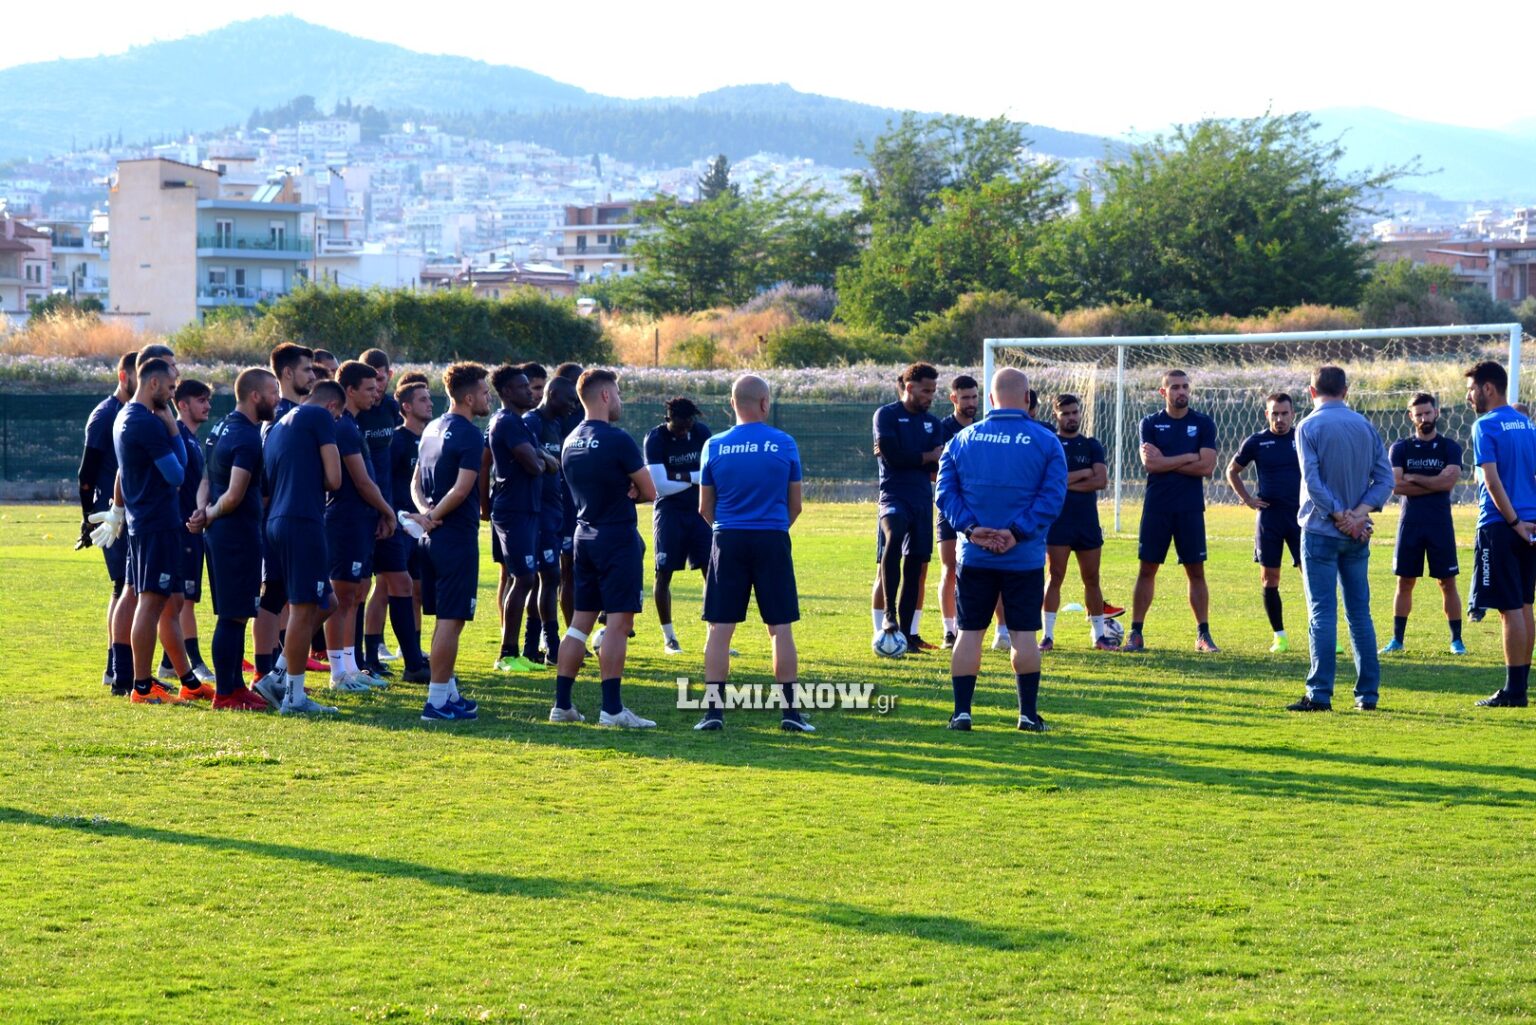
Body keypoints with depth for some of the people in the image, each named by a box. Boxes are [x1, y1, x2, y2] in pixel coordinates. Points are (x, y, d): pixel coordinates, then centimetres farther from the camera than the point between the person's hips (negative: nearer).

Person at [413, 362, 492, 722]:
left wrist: (426, 512, -2)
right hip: (457, 539, -9)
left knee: (446, 618, 16)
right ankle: (437, 700, -6)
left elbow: (416, 483, 15)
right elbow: (461, 489, -22)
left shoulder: (432, 430, 14)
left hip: (433, 539, 9)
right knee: (451, 620, -6)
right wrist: (435, 514, -10)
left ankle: (449, 691, 23)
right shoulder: (470, 436, -14)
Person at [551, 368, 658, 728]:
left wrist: (622, 492, 4)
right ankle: (612, 708, -7)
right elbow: (649, 493, -8)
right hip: (617, 539, -8)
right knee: (618, 621, -5)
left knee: (581, 620, 11)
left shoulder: (570, 442, 10)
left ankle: (562, 704, 11)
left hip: (584, 537, 8)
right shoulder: (617, 441, -14)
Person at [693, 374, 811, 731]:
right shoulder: (784, 444, -2)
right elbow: (795, 505, 6)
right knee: (781, 628, 4)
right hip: (772, 540, -1)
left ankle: (713, 709, 1)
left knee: (720, 628, 4)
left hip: (728, 541, 1)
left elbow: (705, 508, 8)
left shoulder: (714, 446, 0)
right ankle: (789, 711, 4)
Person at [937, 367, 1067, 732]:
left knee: (969, 631, 6)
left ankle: (961, 711, 4)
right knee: (1023, 633, 5)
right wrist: (1018, 532, -13)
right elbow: (1052, 496, -10)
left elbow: (945, 491, -2)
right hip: (1025, 558, -1)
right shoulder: (1045, 441, -3)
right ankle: (1028, 713, 7)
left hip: (974, 557, 2)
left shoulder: (962, 439, 4)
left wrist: (970, 528, -9)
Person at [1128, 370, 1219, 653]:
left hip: (1190, 509, 0)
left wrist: (1165, 462, -8)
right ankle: (1136, 634, 6)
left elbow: (1207, 467, -8)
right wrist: (1189, 458, -9)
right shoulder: (1150, 423, 5)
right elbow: (1149, 463, -10)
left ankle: (1203, 634, 8)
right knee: (1147, 568, 2)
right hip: (1156, 507, 0)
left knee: (1196, 571, 2)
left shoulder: (1203, 424, 3)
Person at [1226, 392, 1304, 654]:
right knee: (1269, 577, 2)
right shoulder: (1256, 441, 2)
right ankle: (1279, 635, 12)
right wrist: (1247, 499, 5)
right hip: (1269, 515, 1)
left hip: (1300, 515, -1)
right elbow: (1232, 471, 14)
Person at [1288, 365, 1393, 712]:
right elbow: (1385, 478, 2)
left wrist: (1339, 516, -10)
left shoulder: (1309, 427, -7)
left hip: (1321, 530, -4)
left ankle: (1320, 694, -8)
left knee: (1322, 614, -5)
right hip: (1357, 536, 4)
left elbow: (1313, 482, -16)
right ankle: (1367, 693, 10)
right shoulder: (1366, 426, 8)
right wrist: (1358, 514, -6)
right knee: (1360, 613, 10)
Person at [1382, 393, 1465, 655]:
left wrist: (1413, 478, -8)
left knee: (1447, 582, 1)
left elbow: (1448, 482, -13)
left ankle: (1457, 640, 8)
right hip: (1410, 523, 1)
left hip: (1440, 523, -1)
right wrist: (1434, 485, -10)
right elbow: (1395, 486, -8)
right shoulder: (1400, 448, 5)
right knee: (1405, 582, 4)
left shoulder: (1450, 448, 3)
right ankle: (1397, 639, 11)